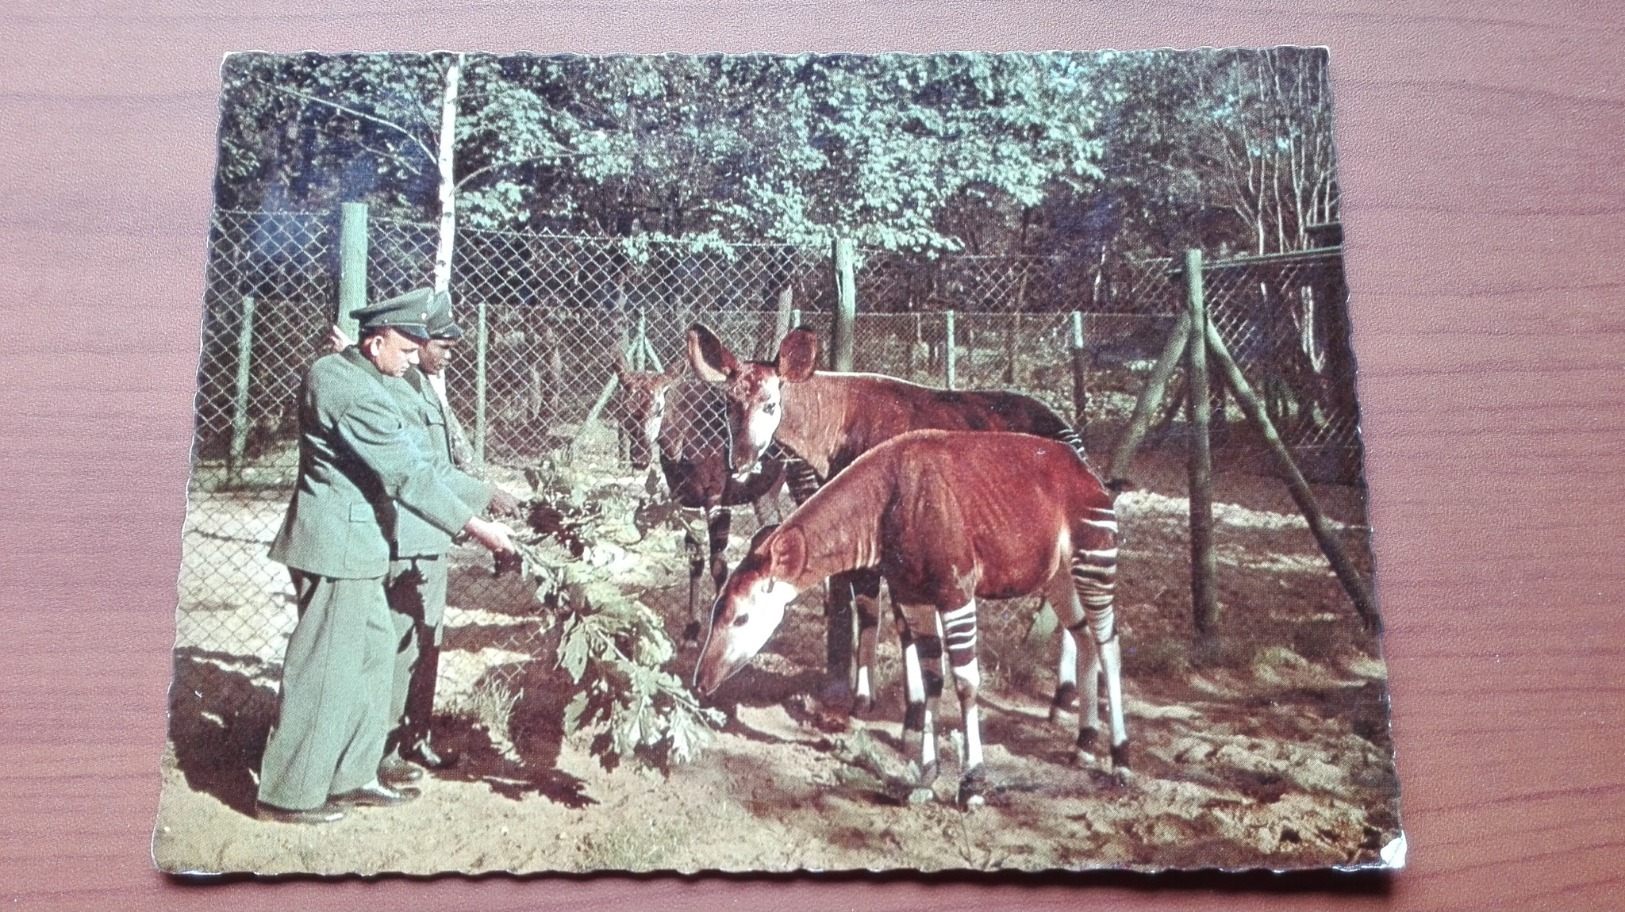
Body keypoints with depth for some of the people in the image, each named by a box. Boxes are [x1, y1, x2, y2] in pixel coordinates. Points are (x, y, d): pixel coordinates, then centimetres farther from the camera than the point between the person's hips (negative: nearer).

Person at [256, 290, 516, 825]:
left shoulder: (343, 374, 12)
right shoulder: (357, 393, -20)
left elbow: (409, 461, 15)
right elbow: (406, 477, -22)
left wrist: (482, 491, 14)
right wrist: (474, 527, -19)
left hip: (351, 544, 11)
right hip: (339, 544, -11)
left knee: (373, 654, 16)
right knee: (324, 668, -3)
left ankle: (349, 776, 24)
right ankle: (288, 794, 7)